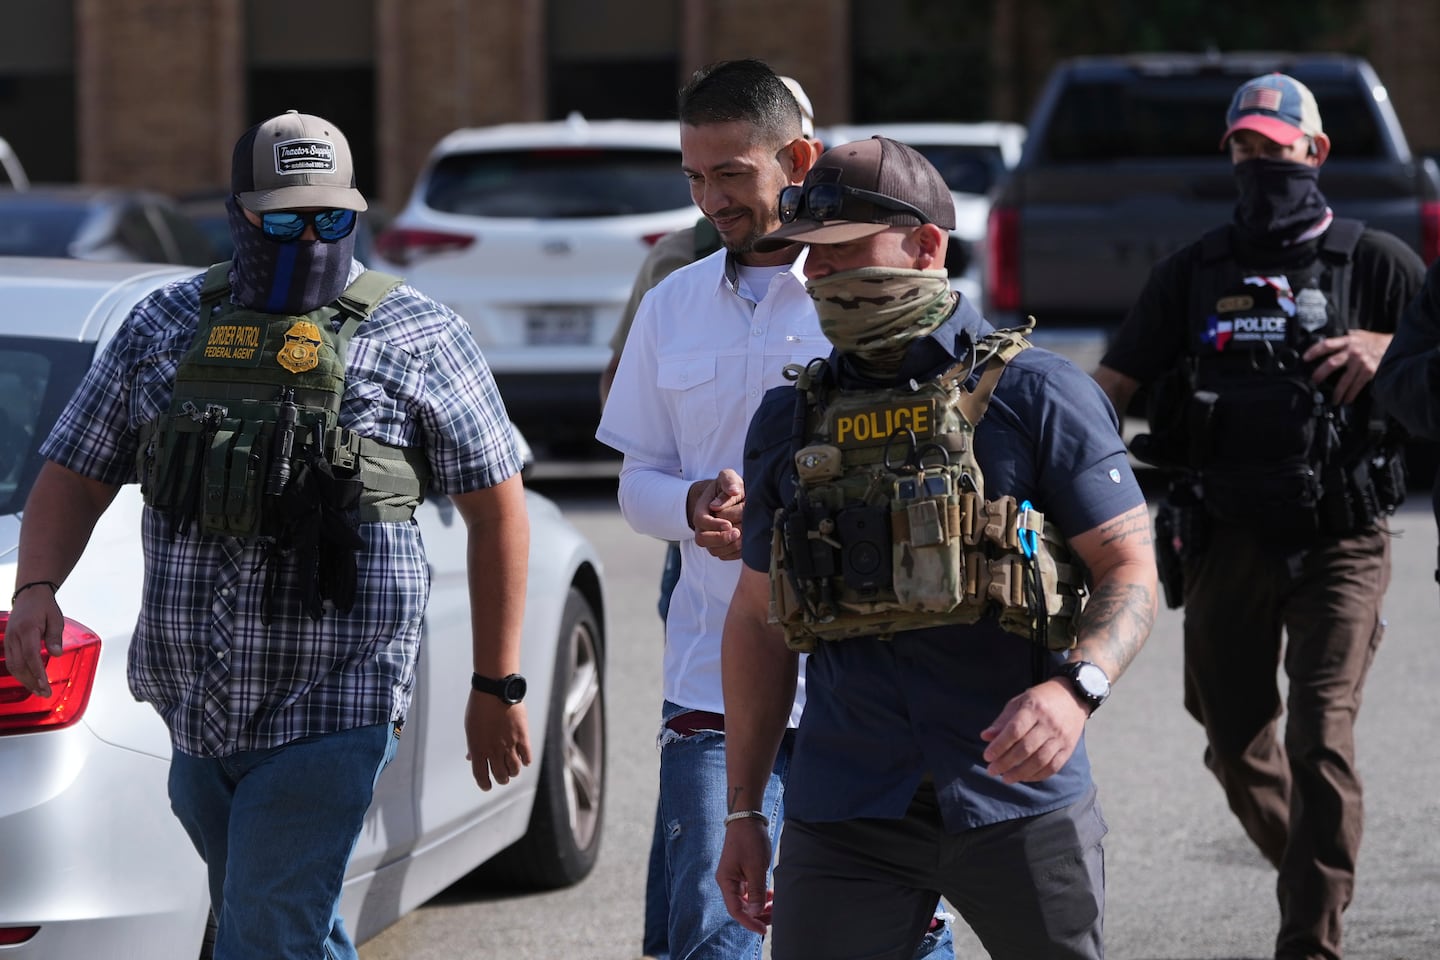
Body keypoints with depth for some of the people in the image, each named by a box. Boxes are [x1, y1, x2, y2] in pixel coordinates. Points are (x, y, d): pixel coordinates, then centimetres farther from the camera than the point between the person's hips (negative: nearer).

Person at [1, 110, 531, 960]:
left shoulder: (416, 337, -1)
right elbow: (75, 474, 12)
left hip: (330, 711, -5)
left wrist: (498, 687, -1)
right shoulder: (165, 327, 10)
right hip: (194, 711, 5)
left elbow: (497, 510, 2)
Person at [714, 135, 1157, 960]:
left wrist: (1075, 687, -24)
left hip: (1020, 807, -3)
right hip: (843, 821, 3)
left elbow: (1131, 569, -4)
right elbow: (760, 620, 16)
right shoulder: (790, 422, 11)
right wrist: (743, 809, 13)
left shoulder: (1037, 396, -2)